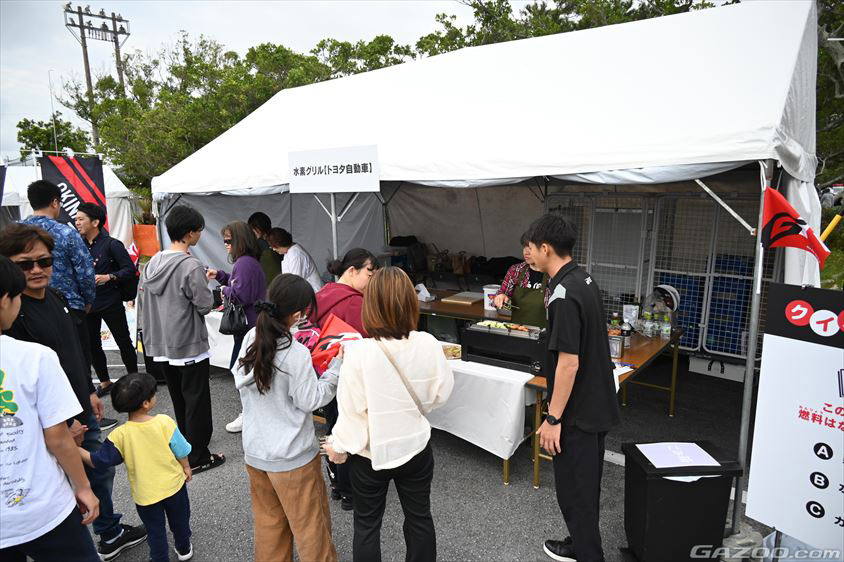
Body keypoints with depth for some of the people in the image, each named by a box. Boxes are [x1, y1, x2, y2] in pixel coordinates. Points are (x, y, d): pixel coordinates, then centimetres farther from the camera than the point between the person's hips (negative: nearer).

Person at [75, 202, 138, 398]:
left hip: (110, 303, -5)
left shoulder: (111, 244, -9)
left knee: (124, 343, 4)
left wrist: (109, 277, -24)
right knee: (92, 345, 12)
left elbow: (130, 270, -11)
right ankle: (104, 382, 28)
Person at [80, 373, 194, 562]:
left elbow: (97, 461, -12)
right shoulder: (164, 422, -23)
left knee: (155, 531, 21)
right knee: (179, 521, 26)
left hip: (145, 494, -1)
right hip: (174, 484, 1)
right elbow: (180, 452, -12)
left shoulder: (120, 435, -22)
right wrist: (186, 468, 7)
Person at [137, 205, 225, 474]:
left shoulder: (153, 262, 4)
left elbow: (141, 300, 10)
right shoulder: (191, 266, -20)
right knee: (197, 401, 5)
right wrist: (206, 285, 2)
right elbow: (205, 305, -15)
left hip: (162, 344, 8)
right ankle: (197, 457, 14)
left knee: (179, 399, 21)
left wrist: (148, 332, 19)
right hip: (190, 345, -8)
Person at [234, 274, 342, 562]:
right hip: (291, 458, -6)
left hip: (254, 451, 7)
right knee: (310, 527, 14)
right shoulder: (297, 355, -27)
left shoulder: (251, 338, -7)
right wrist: (337, 366, -10)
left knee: (268, 522, 24)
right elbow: (311, 400, -17)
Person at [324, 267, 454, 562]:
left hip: (371, 452, -2)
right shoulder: (428, 344, -18)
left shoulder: (359, 353, -27)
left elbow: (351, 410, -17)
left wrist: (338, 446, 1)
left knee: (367, 524, 21)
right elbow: (442, 392, -3)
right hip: (416, 446, 3)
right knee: (420, 517, 24)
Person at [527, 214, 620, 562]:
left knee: (574, 490, 7)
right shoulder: (584, 279, 4)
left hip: (577, 413, -10)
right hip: (597, 405, 10)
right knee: (586, 484, 23)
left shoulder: (564, 295, -25)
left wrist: (553, 418, -20)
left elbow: (569, 363, -26)